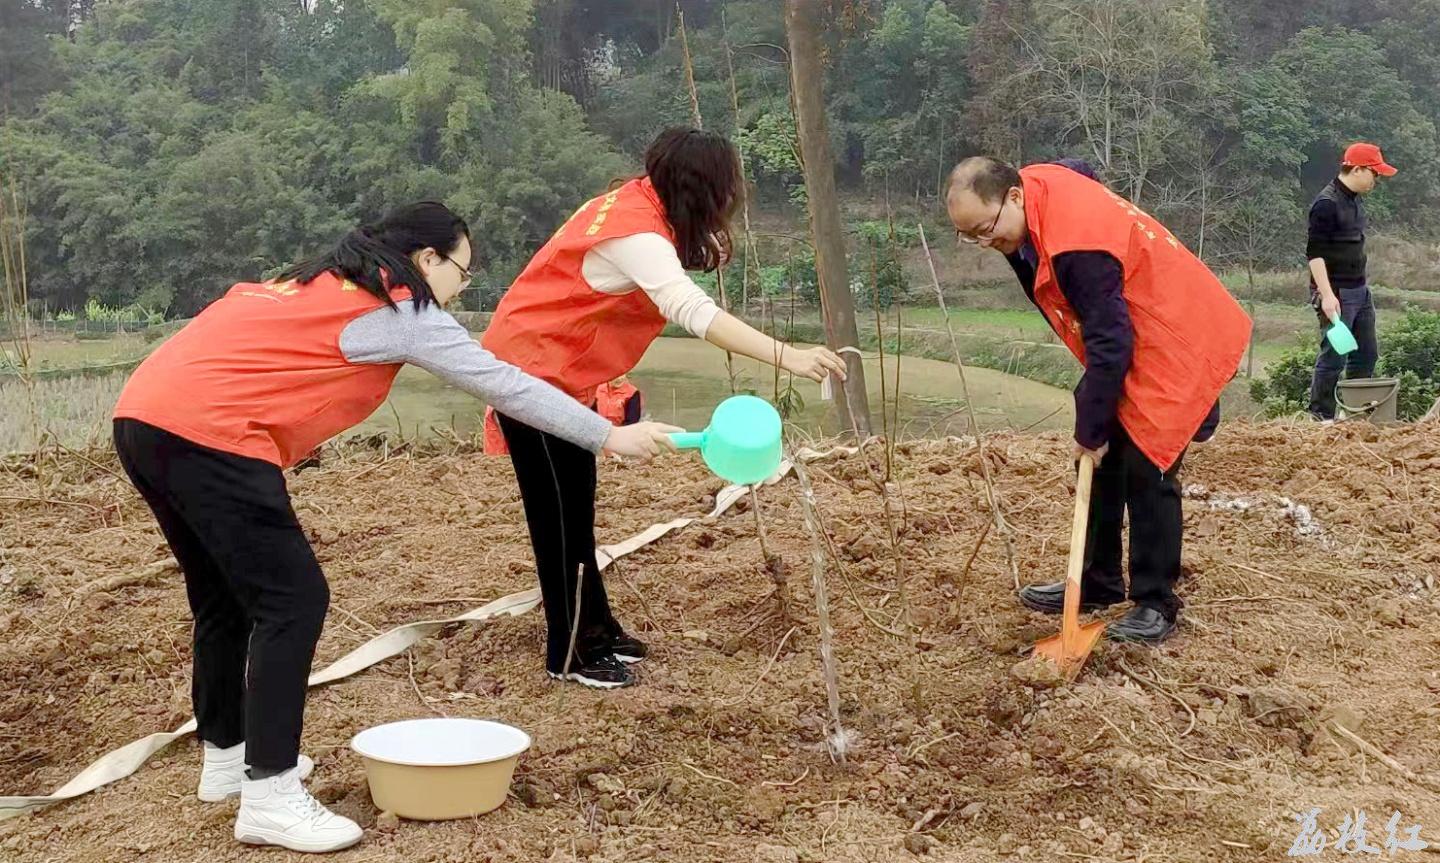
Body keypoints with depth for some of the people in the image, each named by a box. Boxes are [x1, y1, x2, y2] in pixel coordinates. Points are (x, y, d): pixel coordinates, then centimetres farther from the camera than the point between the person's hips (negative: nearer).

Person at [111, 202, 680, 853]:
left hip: (142, 417, 9)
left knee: (225, 600, 21)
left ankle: (226, 756, 33)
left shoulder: (320, 285, 25)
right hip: (206, 434, -9)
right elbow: (503, 383, 2)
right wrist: (610, 437, 8)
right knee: (293, 601, -5)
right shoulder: (398, 310, 0)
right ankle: (270, 797, -4)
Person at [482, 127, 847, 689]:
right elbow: (692, 311, -41)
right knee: (558, 512, -4)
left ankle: (594, 628, 25)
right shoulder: (636, 234, -27)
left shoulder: (640, 203, 2)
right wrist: (787, 357, -46)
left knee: (577, 507, 15)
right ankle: (568, 655, 5)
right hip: (531, 370, -9)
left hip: (564, 373, 9)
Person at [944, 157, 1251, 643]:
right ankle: (1097, 584, 24)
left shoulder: (1077, 245, -33)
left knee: (1146, 471, -9)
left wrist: (1091, 428, -18)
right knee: (1104, 466, 13)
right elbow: (1078, 170, 19)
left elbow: (1109, 344, -28)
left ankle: (1156, 606, 3)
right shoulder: (1036, 184, -7)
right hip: (1131, 342, 10)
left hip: (1175, 349, -10)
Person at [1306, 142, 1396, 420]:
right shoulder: (1327, 203, -15)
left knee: (1367, 354, 12)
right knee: (1334, 356, -7)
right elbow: (1314, 253, -19)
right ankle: (1320, 416, 2)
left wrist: (1361, 285, 22)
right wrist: (1327, 294, -25)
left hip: (1360, 290, 10)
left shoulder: (1355, 200, 14)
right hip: (1337, 294, -10)